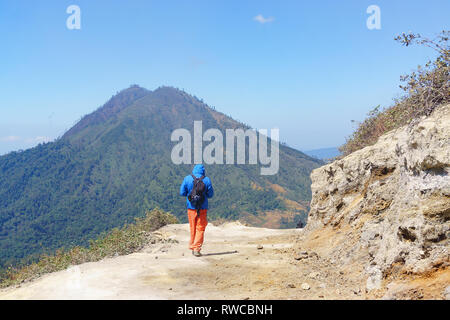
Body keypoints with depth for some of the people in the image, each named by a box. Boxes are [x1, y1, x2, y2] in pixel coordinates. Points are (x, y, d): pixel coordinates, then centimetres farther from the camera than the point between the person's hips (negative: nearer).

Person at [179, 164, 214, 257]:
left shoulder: (187, 179, -3)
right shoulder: (206, 180, -4)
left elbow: (182, 193, -1)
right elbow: (210, 194, 2)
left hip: (191, 207, 1)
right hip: (203, 207, -1)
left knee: (193, 228, 14)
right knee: (200, 228, 4)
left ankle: (192, 247, 22)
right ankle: (197, 248, -4)